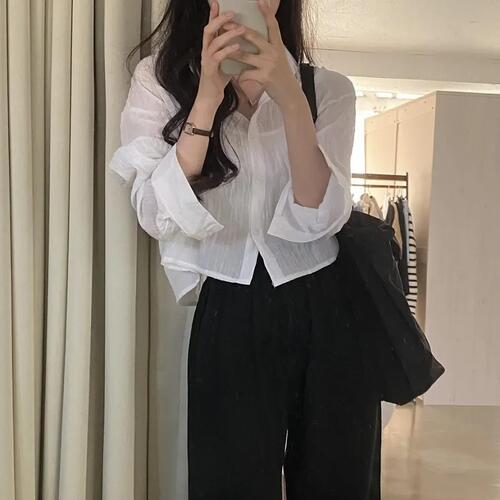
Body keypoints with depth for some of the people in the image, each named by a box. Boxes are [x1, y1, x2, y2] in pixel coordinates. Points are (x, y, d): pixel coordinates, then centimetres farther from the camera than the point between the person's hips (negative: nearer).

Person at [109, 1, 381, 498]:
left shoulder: (328, 89, 0)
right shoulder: (159, 80, -1)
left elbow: (318, 217, -13)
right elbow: (158, 217, -12)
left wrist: (289, 98, -25)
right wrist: (208, 96, -20)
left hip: (329, 315, 2)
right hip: (228, 322, -1)